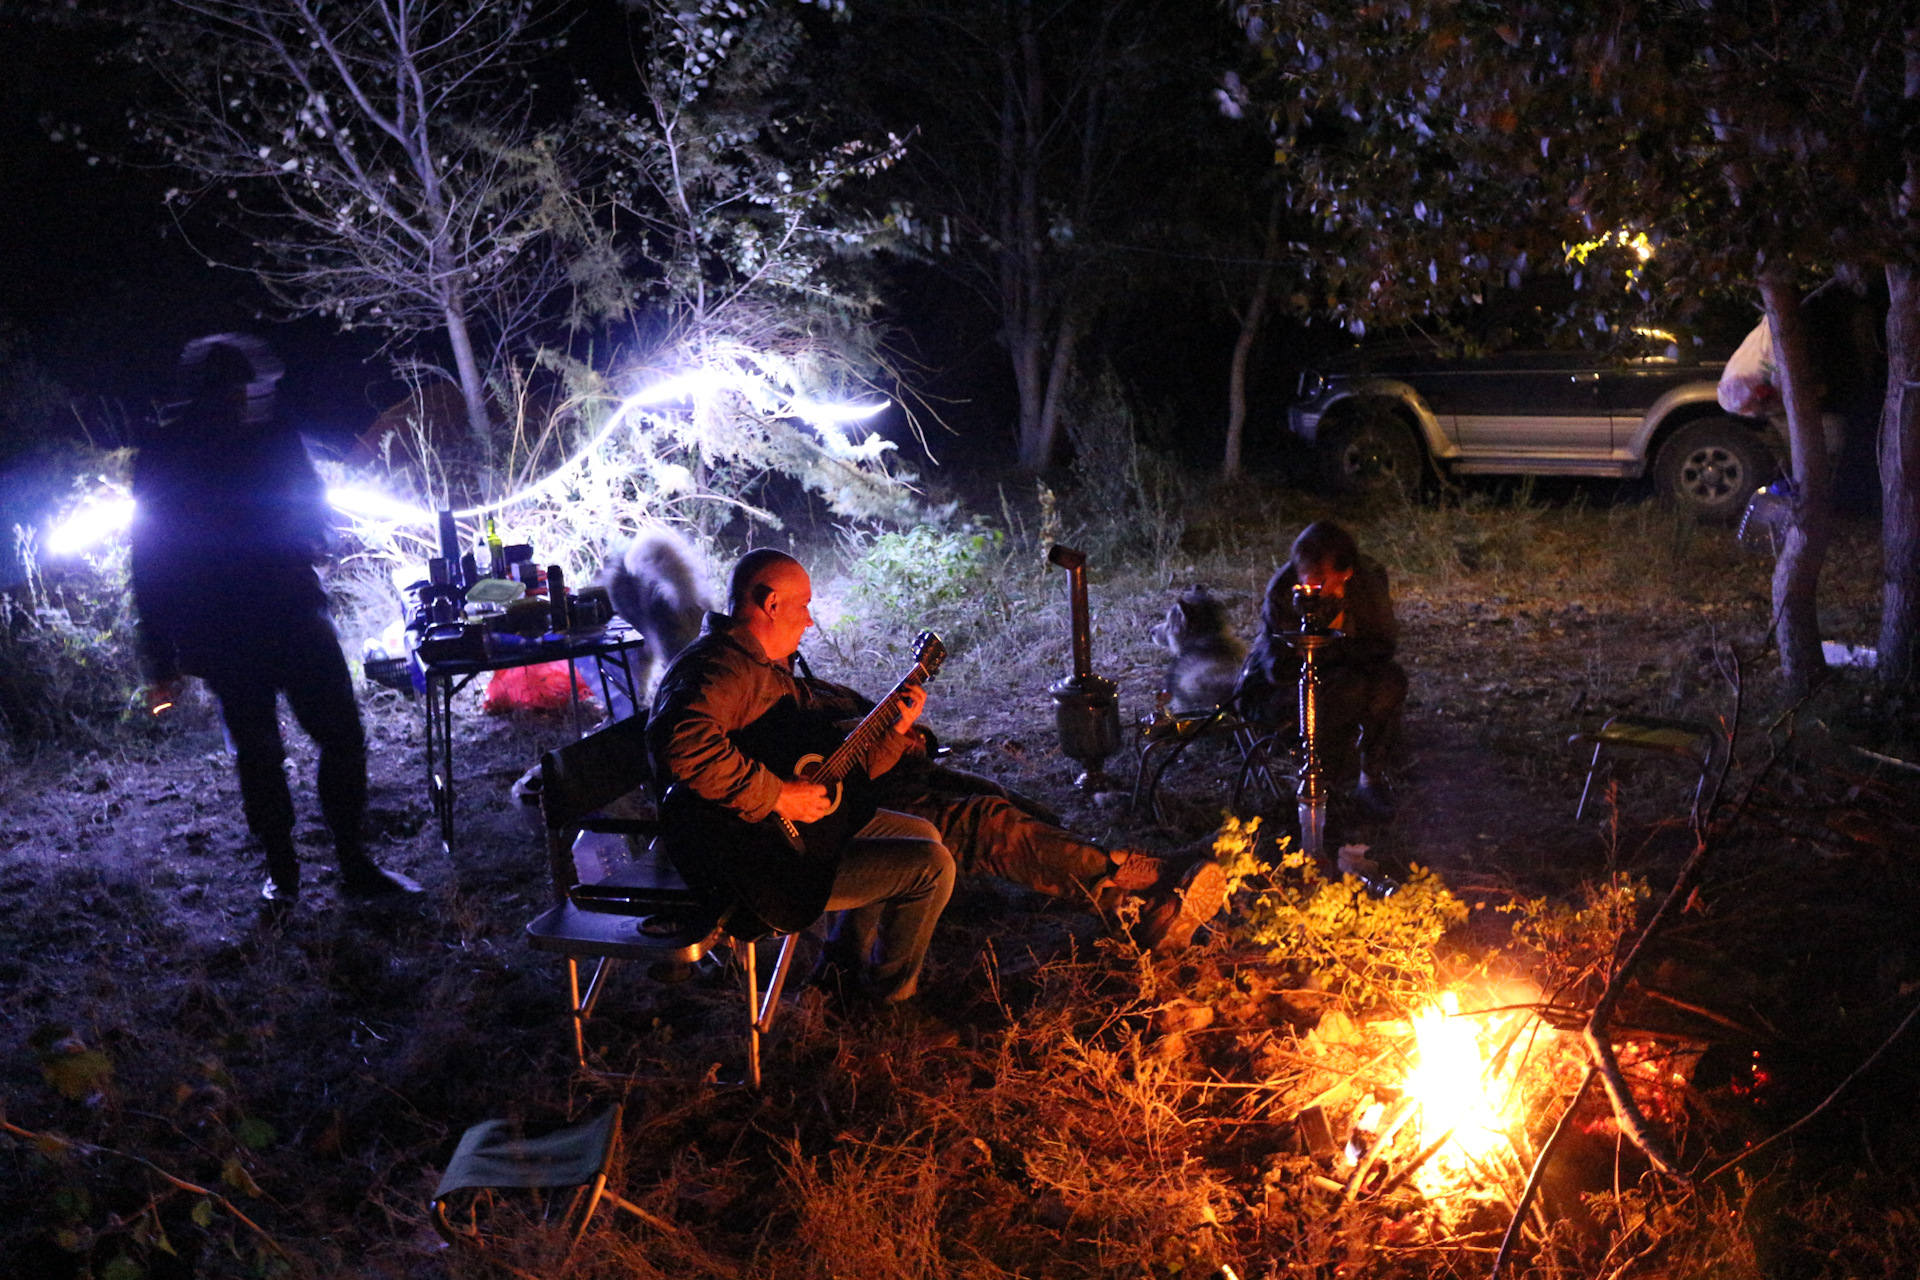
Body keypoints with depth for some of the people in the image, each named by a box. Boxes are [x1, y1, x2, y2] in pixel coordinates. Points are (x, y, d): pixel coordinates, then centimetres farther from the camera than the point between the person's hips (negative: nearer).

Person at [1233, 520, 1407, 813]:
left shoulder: (1369, 578, -14)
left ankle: (1373, 778, -6)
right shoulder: (1282, 589, -26)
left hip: (1330, 675, 5)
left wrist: (1328, 647, -23)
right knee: (1347, 687, -34)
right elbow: (1282, 670, -26)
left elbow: (1384, 645, -10)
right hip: (1275, 690, -4)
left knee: (1390, 681, -26)